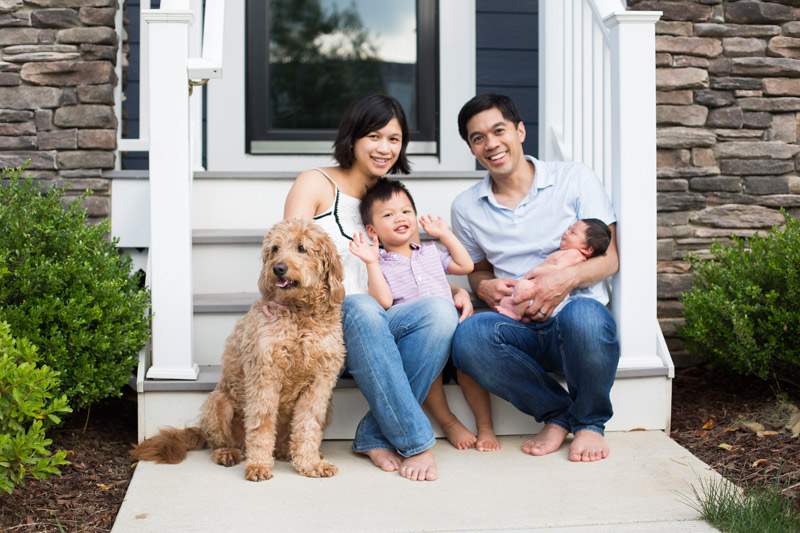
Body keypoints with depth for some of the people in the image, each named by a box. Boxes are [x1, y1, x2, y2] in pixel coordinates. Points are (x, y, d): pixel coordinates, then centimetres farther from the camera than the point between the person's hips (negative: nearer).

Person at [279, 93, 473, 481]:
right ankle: (415, 442, -33)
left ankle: (377, 435, -24)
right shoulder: (316, 184, 6)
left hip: (377, 331, 4)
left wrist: (457, 291, 3)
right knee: (360, 307, -38)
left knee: (440, 312, -27)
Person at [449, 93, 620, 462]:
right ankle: (557, 413, -7)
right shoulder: (466, 207, 11)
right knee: (467, 335, -32)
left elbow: (609, 258, 1)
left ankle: (590, 422, -7)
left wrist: (568, 277, -20)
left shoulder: (574, 179, 3)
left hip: (580, 313, -2)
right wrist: (484, 286, -3)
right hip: (521, 331, 2)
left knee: (582, 316, -39)